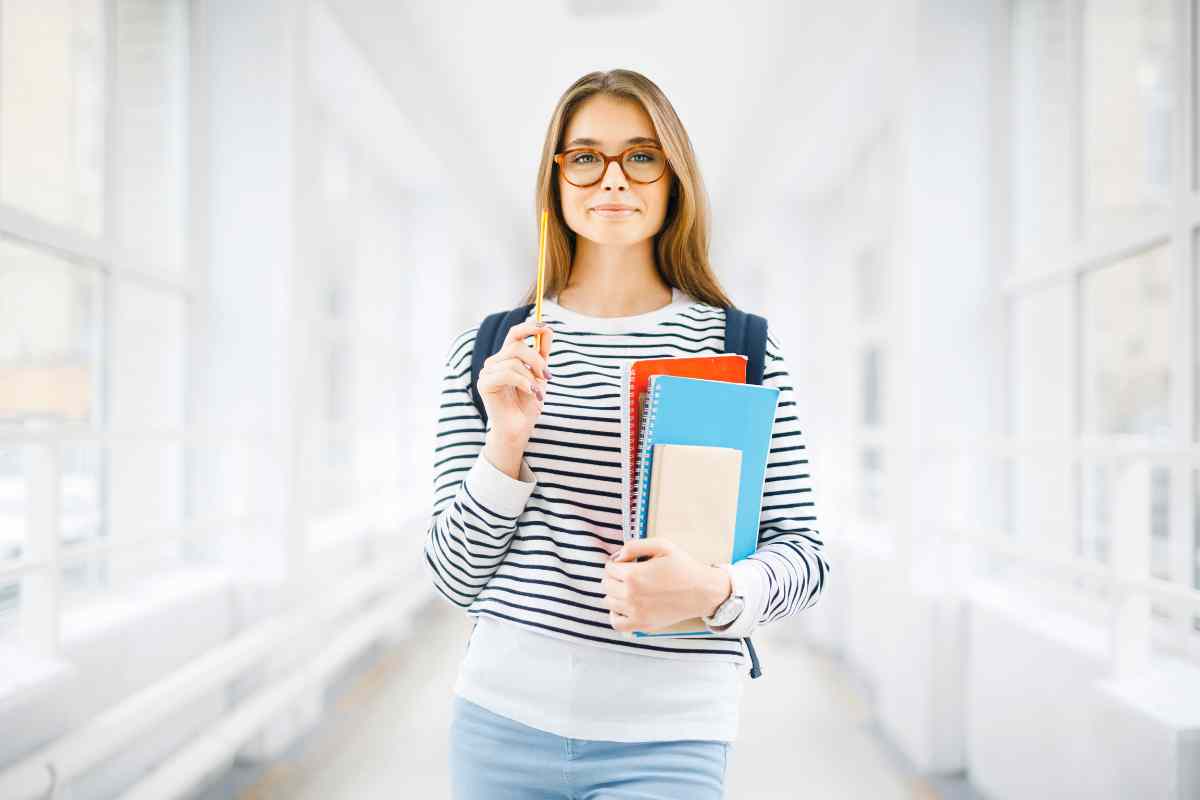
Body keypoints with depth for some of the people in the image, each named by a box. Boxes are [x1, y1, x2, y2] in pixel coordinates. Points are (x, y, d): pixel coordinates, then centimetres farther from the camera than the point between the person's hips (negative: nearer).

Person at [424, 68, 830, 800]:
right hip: (505, 716, 2)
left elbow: (803, 552, 0)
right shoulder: (487, 351, 1)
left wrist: (716, 591, -20)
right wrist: (507, 441, -14)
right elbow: (457, 579, 1)